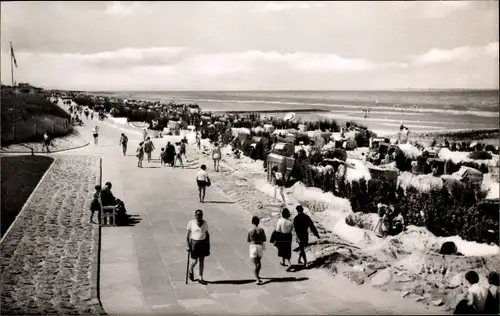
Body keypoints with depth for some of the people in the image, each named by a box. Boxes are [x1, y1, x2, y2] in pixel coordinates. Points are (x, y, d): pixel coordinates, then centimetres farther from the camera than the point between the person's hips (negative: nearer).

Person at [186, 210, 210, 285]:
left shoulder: (205, 223, 0)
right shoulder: (191, 223, -9)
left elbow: (207, 234, 8)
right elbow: (187, 234, -6)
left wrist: (208, 245, 6)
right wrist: (188, 245, -10)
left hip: (203, 243, 3)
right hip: (194, 243, -3)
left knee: (202, 261, 6)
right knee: (195, 261, -1)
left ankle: (201, 278, 15)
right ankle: (191, 270, 33)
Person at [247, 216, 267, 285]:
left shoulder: (250, 231, -10)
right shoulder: (261, 230, -8)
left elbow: (248, 240, 2)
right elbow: (264, 239, -1)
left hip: (253, 247, -2)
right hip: (260, 247, 2)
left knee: (255, 264, -1)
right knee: (259, 262, 27)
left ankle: (257, 280, -12)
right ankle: (257, 275, 44)